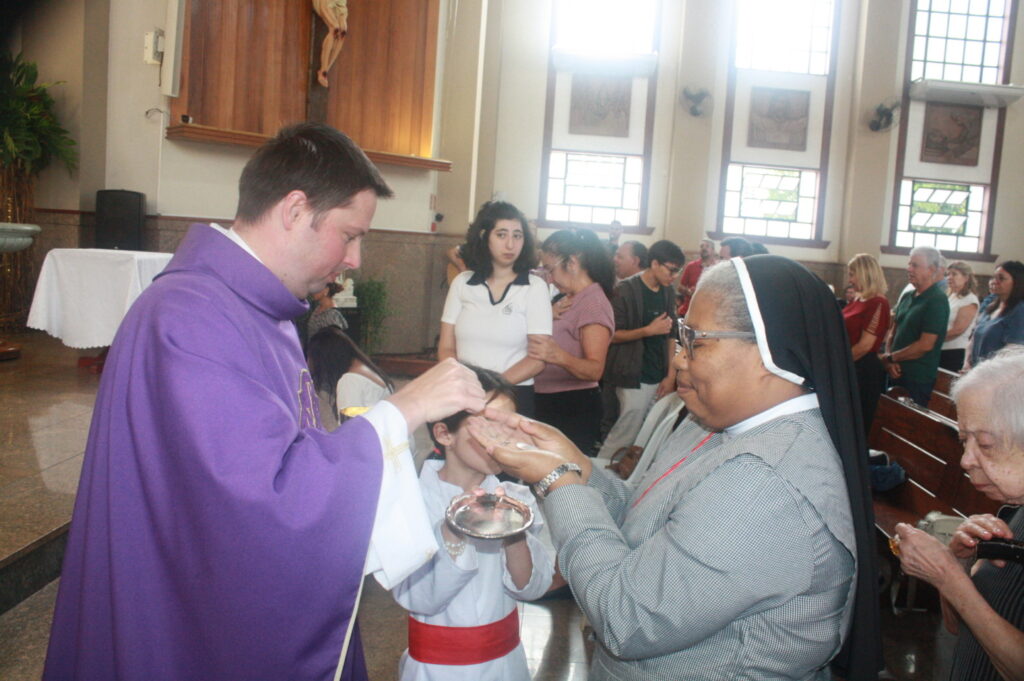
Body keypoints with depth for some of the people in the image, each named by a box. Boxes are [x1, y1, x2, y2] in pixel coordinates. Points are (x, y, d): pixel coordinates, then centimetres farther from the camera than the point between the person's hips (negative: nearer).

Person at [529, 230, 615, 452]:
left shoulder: (594, 303, -16)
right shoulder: (569, 300, 12)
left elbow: (595, 370, -26)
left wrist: (559, 357, -42)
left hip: (574, 408, -9)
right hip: (548, 402, 9)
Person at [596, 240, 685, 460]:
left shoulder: (668, 292, 10)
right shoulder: (626, 290, -7)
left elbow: (671, 336, 13)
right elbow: (612, 334, -9)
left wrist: (671, 375, 6)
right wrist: (649, 330, -19)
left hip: (659, 379, 6)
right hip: (634, 379, -6)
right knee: (626, 435, -9)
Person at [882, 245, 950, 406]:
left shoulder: (937, 300, -12)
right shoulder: (907, 296, 11)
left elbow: (925, 345, -18)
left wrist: (889, 358, -10)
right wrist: (890, 360, -4)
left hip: (917, 379, -7)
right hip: (896, 373, 7)